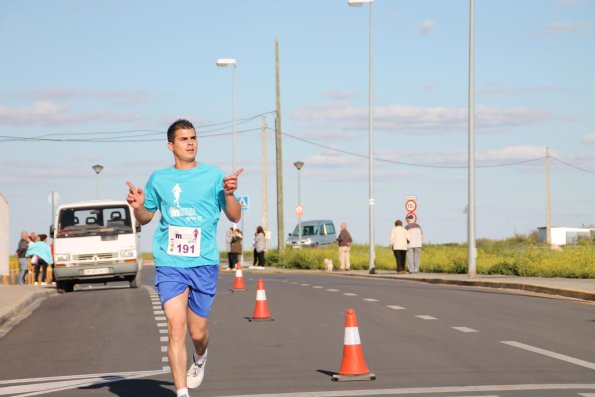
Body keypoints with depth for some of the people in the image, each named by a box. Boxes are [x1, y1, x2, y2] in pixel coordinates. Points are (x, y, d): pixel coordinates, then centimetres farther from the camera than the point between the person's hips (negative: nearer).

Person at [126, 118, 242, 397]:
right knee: (176, 328, -12)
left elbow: (235, 217, 5)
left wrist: (229, 194, -14)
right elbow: (145, 217, 20)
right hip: (169, 264, 0)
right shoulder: (159, 179, 8)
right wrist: (138, 206, -2)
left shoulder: (212, 176, 4)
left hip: (204, 263, 0)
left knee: (197, 332, 7)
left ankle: (200, 359, 43)